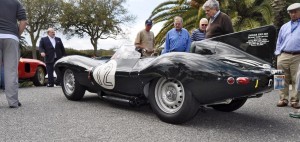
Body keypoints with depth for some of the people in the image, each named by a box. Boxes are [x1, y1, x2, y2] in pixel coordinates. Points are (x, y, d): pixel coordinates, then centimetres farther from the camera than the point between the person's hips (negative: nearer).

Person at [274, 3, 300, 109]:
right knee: (283, 80, 2)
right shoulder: (284, 27, 21)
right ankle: (283, 99, 8)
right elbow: (279, 42, 21)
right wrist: (278, 54, 9)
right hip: (283, 56, 3)